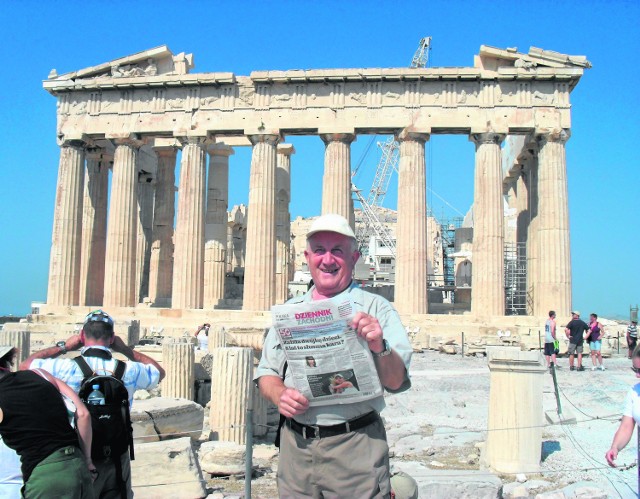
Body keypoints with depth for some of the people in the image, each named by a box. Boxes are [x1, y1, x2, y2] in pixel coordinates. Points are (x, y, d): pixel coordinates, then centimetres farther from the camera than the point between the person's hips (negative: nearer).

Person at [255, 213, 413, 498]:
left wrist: (380, 347, -30)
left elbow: (396, 382, -10)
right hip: (296, 445, 4)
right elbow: (266, 373, 13)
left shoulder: (375, 308, -2)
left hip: (356, 447, -3)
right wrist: (279, 395, -8)